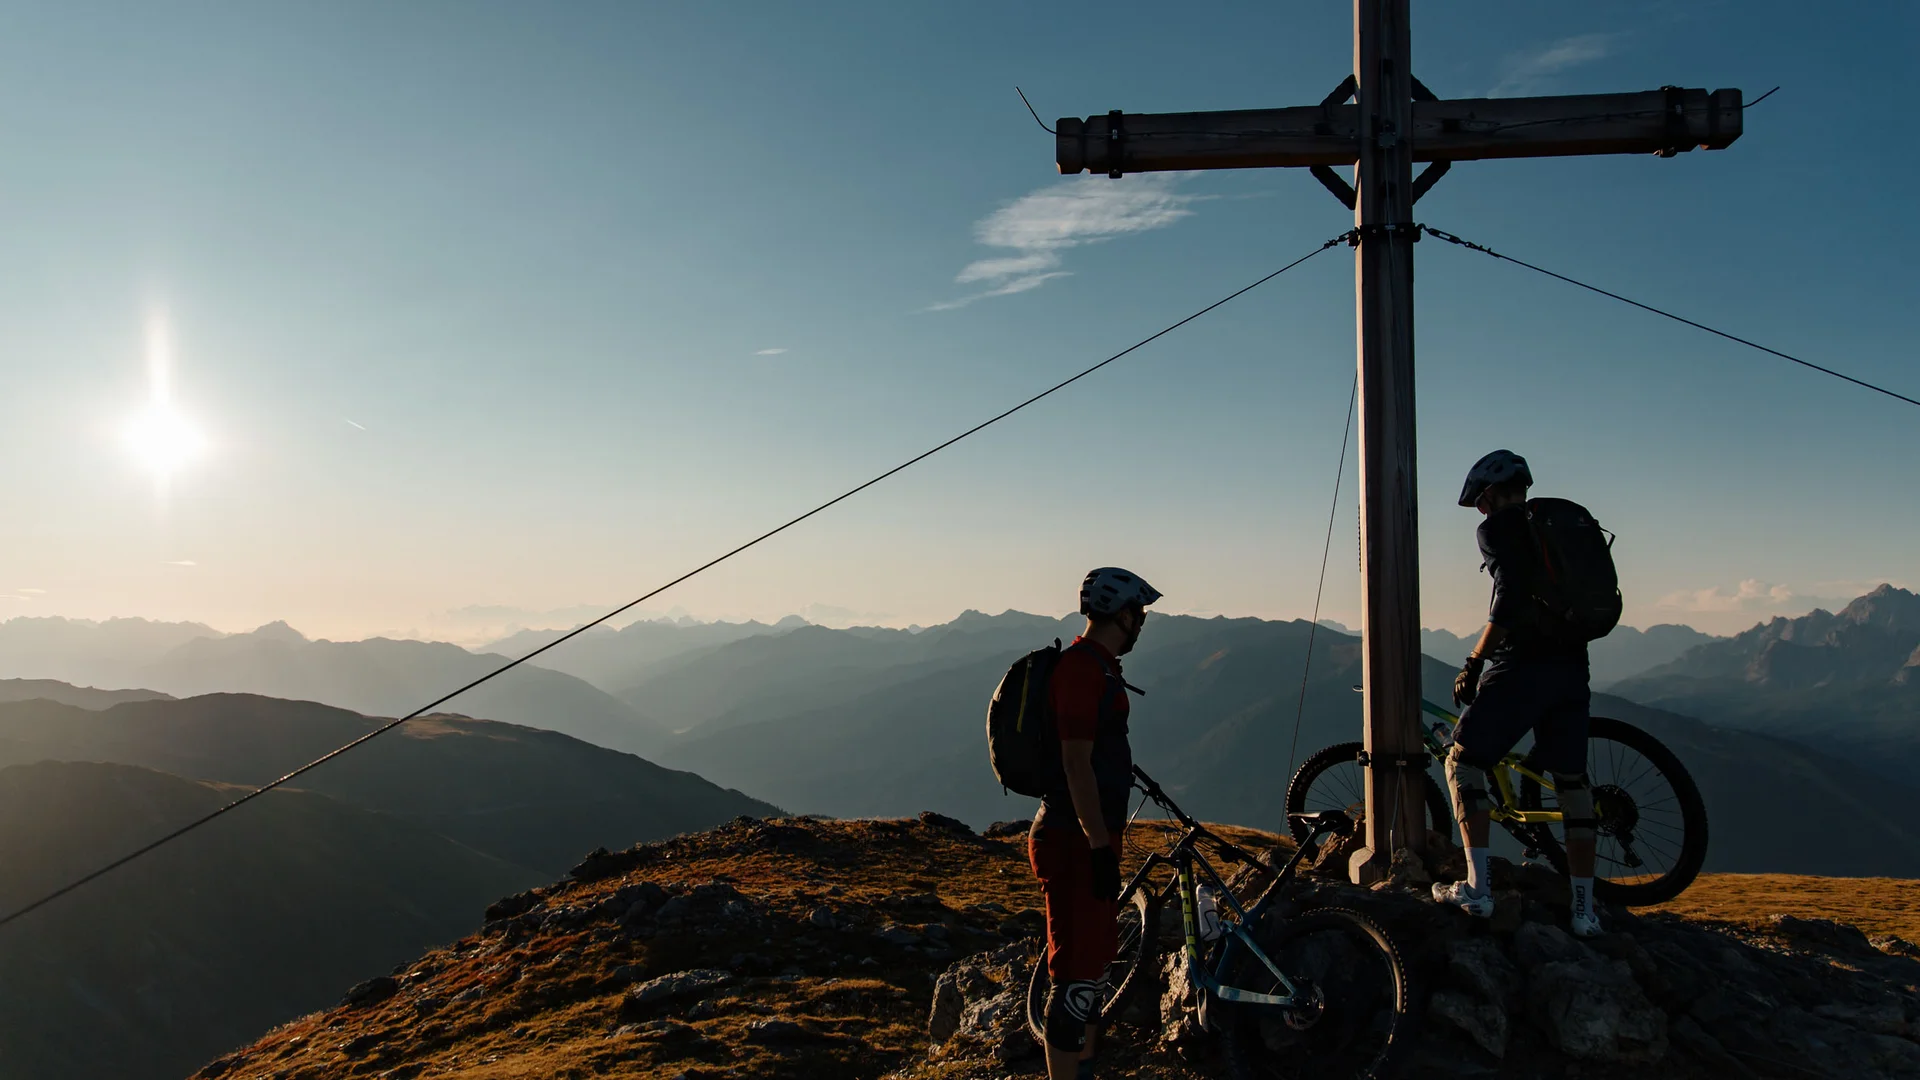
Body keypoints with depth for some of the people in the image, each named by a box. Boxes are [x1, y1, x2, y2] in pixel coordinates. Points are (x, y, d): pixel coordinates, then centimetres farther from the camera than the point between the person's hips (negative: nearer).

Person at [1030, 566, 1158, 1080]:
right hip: (1076, 843, -11)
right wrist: (1100, 848, -23)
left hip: (1092, 837, 11)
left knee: (1097, 957, 20)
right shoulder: (1082, 668, -18)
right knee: (1077, 972, -4)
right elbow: (1076, 764, -23)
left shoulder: (1095, 666, 16)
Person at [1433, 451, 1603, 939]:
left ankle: (1476, 888, -5)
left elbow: (1510, 598, -18)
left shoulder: (1497, 529, -3)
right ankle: (1584, 908, 14)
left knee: (1462, 761, 4)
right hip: (1572, 668, 7)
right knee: (1572, 781, 13)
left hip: (1521, 665, -7)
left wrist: (1473, 662, -13)